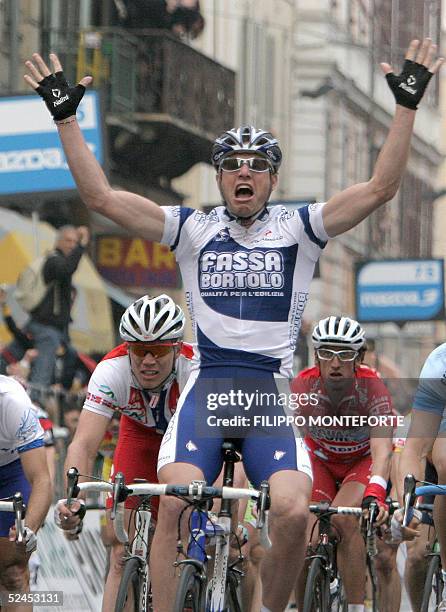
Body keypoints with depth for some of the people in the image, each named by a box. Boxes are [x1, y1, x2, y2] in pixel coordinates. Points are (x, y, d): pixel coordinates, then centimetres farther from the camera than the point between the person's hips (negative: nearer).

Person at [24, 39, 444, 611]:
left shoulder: (297, 229, 9)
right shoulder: (193, 230, 10)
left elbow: (380, 188, -1)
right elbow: (101, 196, 4)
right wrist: (65, 116, -2)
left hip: (272, 392, 0)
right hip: (206, 388, 0)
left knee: (293, 512, -20)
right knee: (175, 503, -23)